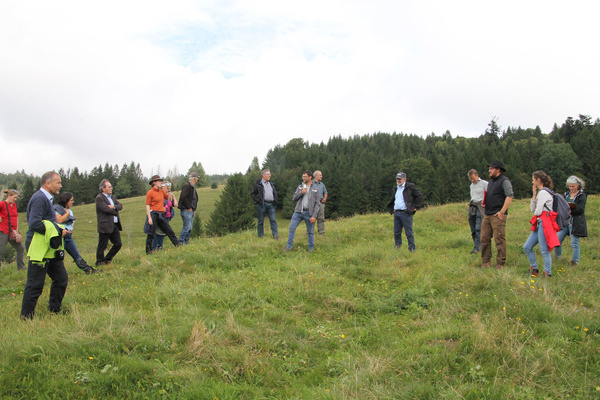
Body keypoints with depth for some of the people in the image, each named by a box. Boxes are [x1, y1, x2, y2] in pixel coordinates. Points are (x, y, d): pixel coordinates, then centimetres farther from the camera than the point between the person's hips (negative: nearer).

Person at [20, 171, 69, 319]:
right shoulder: (39, 199, -16)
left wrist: (59, 230, 8)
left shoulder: (46, 199, 17)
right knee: (35, 284, -2)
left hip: (50, 248, 10)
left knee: (61, 279, 13)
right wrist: (57, 231, -17)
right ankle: (26, 318, 10)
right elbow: (34, 224, -24)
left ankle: (55, 310, 25)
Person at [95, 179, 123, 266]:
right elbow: (106, 209, -20)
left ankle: (107, 259, 25)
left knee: (118, 244, 10)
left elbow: (120, 206, 8)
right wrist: (116, 211, -3)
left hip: (115, 225, 8)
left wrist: (114, 207, -13)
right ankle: (100, 263, 15)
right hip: (105, 226, -8)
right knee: (102, 246, 1)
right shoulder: (99, 198, -9)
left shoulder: (112, 197, 17)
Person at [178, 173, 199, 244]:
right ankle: (181, 241, -5)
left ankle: (186, 241, 15)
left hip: (191, 210, 9)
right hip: (186, 210, -9)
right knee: (187, 226, -11)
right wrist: (188, 207, -17)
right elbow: (183, 197, -22)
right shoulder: (187, 186, -12)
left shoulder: (193, 187, 18)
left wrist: (194, 209, 15)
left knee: (190, 228, 9)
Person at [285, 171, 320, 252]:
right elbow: (293, 198, 9)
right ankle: (289, 247, 5)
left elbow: (317, 204, -2)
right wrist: (301, 193, -8)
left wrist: (314, 216, -11)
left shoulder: (315, 189, 3)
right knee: (292, 228, -4)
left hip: (308, 212, -3)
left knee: (310, 232, 3)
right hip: (298, 211, 3)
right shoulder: (300, 187, 14)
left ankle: (311, 249, 15)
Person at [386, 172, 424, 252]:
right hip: (396, 213, 7)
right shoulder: (395, 189, 19)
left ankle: (412, 249, 1)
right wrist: (392, 209, 18)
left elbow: (419, 196, -2)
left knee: (409, 232, -4)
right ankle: (397, 248, 15)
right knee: (396, 232, 7)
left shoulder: (410, 187, -2)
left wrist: (416, 207, -7)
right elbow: (392, 200, 32)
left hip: (406, 213, -6)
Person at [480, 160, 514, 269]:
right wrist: (484, 202, 9)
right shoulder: (491, 182, 21)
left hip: (498, 215, -8)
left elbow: (510, 196, -16)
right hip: (487, 215, 8)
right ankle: (486, 261, 13)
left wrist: (502, 212, -19)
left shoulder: (504, 181, -6)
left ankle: (500, 263, 1)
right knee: (484, 238, 5)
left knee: (499, 240, -6)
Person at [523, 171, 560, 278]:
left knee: (544, 250, -6)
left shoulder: (543, 193, -13)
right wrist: (534, 195, 9)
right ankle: (534, 269, 20)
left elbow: (537, 211, -18)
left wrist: (535, 212, 7)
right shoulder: (540, 192, 17)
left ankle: (547, 273, 4)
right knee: (527, 247, 9)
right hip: (539, 224, 10)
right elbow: (532, 209, 14)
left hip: (544, 223, -10)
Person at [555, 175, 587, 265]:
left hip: (575, 223, -6)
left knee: (574, 243, -3)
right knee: (557, 240, 4)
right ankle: (557, 257, 21)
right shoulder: (567, 194, 14)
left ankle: (575, 260, 13)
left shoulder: (582, 196, -5)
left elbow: (580, 210, -14)